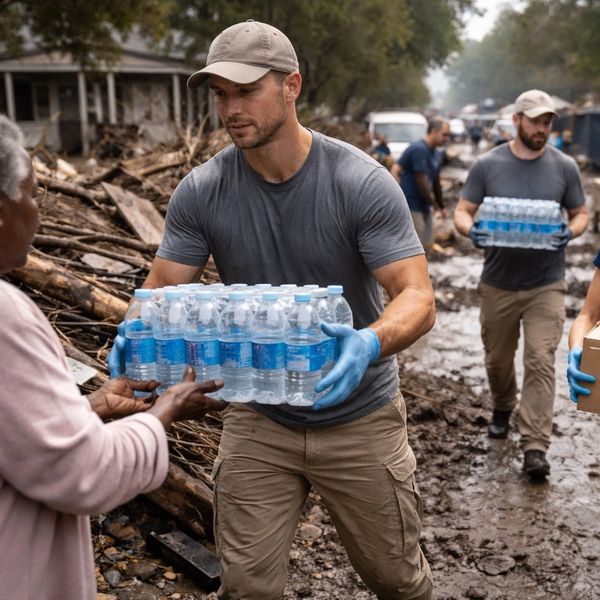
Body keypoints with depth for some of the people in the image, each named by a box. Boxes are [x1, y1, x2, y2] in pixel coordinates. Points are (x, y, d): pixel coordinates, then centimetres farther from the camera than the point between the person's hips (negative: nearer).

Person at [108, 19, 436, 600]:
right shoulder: (200, 191, -10)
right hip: (257, 421, 2)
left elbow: (417, 297, -22)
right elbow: (161, 290, -6)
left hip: (358, 416, -1)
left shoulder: (362, 182, -18)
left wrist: (371, 343, -44)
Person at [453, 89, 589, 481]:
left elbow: (581, 213, 8)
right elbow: (463, 211, 1)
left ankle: (535, 448, -5)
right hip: (498, 283, 1)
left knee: (541, 362, -8)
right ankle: (502, 409, 44)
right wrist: (470, 231, -22)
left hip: (546, 284, -1)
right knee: (498, 358, 15)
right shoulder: (488, 165, -2)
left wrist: (570, 233, -15)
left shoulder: (564, 166, 1)